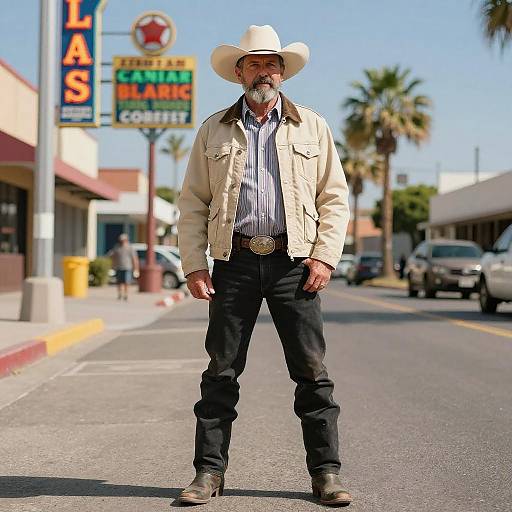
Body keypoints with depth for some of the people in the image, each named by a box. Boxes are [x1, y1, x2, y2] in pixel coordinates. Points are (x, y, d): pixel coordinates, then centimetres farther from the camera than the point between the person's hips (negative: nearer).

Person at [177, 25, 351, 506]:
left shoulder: (312, 127, 12)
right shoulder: (213, 130, 12)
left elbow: (335, 197, 9)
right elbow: (192, 203, 9)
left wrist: (324, 255, -4)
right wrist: (194, 265, -2)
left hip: (293, 262, 0)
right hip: (235, 262, 0)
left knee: (312, 371, 0)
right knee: (221, 371, 2)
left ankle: (325, 472, 8)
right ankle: (209, 472, 11)